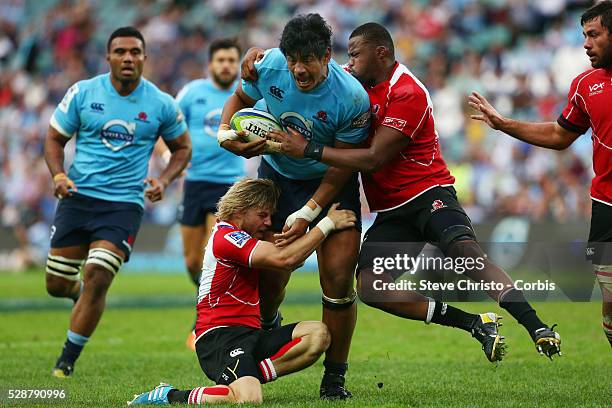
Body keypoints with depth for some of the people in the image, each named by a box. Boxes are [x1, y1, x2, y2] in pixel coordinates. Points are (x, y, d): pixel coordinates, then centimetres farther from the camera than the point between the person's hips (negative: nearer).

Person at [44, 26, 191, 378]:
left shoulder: (161, 104, -1)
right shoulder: (83, 93, -1)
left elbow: (182, 148, 13)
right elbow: (55, 138, 7)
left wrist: (163, 181, -4)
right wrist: (58, 175, -11)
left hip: (124, 203, -2)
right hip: (78, 196, 2)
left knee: (97, 278, -17)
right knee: (57, 285, 3)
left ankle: (67, 362, 0)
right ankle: (80, 292, 43)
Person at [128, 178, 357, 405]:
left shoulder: (236, 236, 22)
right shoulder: (226, 237, -11)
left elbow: (281, 271, 21)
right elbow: (284, 259, -20)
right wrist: (328, 224, -11)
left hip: (249, 332, 10)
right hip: (219, 335, -10)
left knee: (318, 335, -7)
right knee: (248, 398, -34)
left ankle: (248, 378, -14)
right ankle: (168, 396, -12)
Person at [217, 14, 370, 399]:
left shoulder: (352, 99, -28)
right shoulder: (269, 66, -19)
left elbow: (343, 164, -18)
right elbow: (240, 98, 4)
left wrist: (308, 213, -23)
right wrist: (226, 132, -16)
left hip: (331, 184, -2)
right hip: (277, 174, 3)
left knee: (338, 279, -14)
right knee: (271, 273, 1)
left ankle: (334, 379, 2)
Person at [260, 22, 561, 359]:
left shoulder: (408, 93, -14)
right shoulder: (358, 82, 10)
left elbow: (373, 159, -19)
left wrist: (308, 150, -18)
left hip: (427, 193, -7)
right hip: (391, 212, 7)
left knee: (463, 249, -34)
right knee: (368, 285, -14)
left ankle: (535, 327, -38)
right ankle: (476, 325, -16)